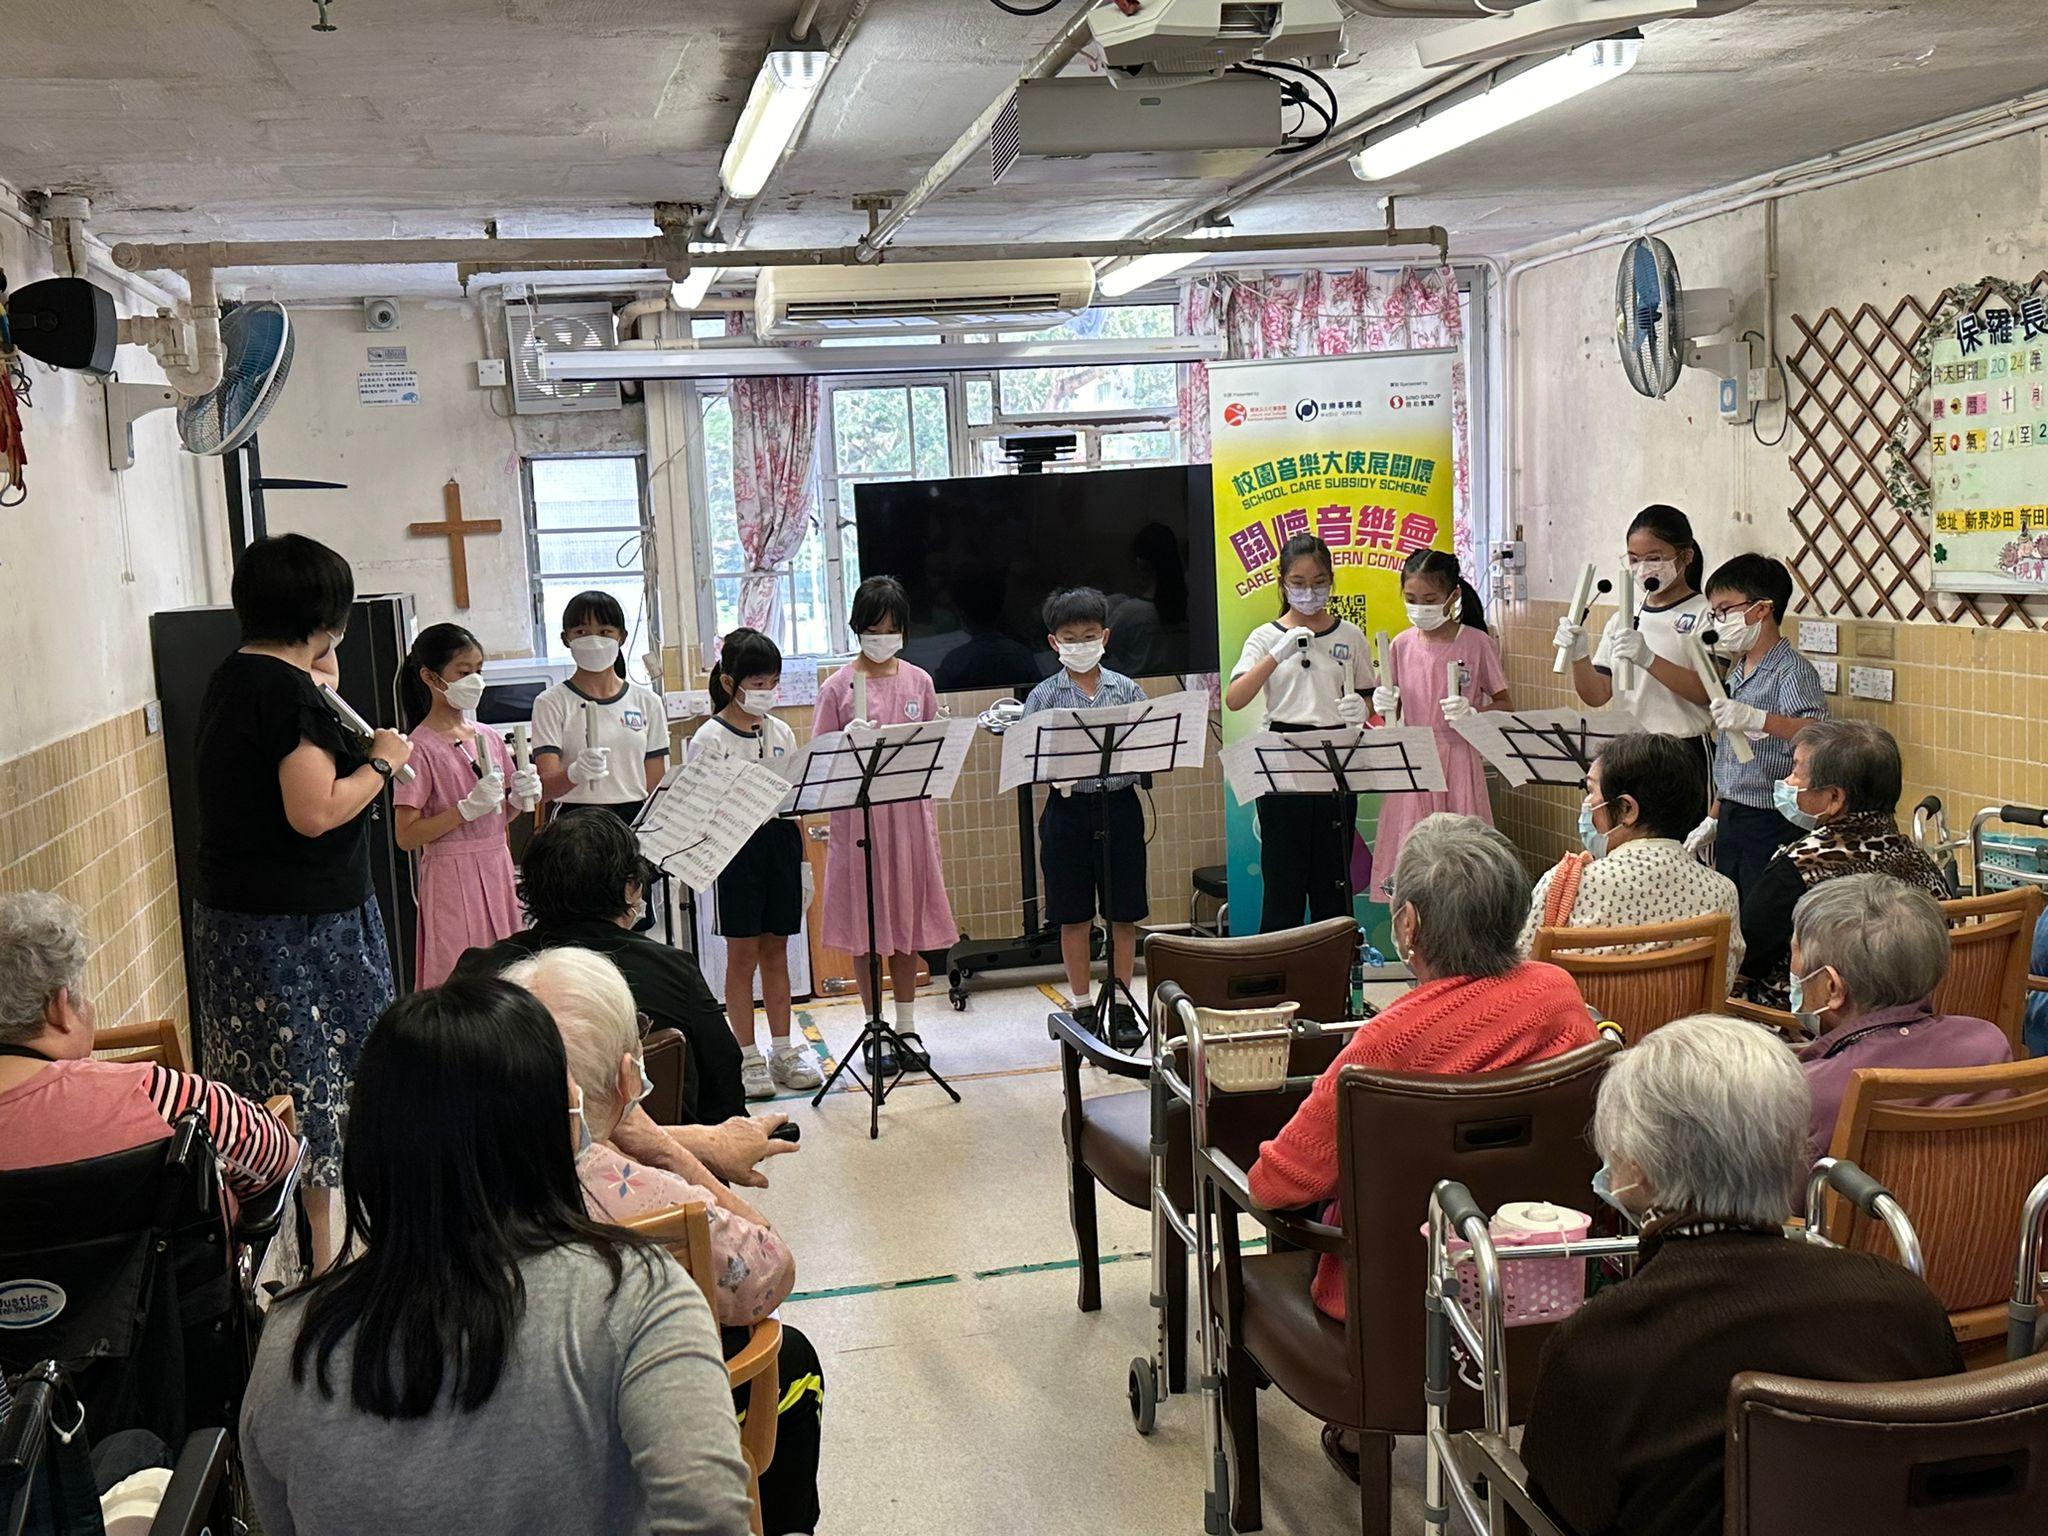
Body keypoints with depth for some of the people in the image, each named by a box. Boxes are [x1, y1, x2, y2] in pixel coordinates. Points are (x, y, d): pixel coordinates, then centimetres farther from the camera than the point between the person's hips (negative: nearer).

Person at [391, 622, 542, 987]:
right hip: (453, 880, -6)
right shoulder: (421, 748, -9)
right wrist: (469, 808, -22)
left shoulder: (488, 739, 10)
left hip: (497, 873, 6)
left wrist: (519, 799, -1)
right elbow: (406, 836, -14)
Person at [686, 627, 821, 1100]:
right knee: (742, 955, 2)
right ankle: (747, 1058, 11)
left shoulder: (781, 733, 9)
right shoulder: (710, 738, -6)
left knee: (776, 951, 11)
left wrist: (803, 860, 11)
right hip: (736, 848, -5)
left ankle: (783, 1053, 18)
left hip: (780, 842, 5)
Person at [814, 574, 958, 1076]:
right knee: (866, 926, 3)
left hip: (908, 813, 3)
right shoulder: (838, 687, -3)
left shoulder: (918, 681, 6)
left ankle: (907, 1028, 20)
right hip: (857, 814, -2)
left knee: (907, 922, 9)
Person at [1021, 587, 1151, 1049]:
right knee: (1074, 917, 7)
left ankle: (1122, 1006, 19)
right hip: (1068, 809, -1)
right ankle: (1082, 1007, 20)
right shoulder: (1044, 697, 0)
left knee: (1124, 914, 6)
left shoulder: (1127, 691, 3)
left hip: (1120, 806, 1)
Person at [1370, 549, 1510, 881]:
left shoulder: (1475, 643, -4)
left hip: (1458, 757, -2)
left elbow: (1504, 705, 2)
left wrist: (1471, 713, -17)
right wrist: (1383, 707, -10)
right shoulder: (1402, 645, 4)